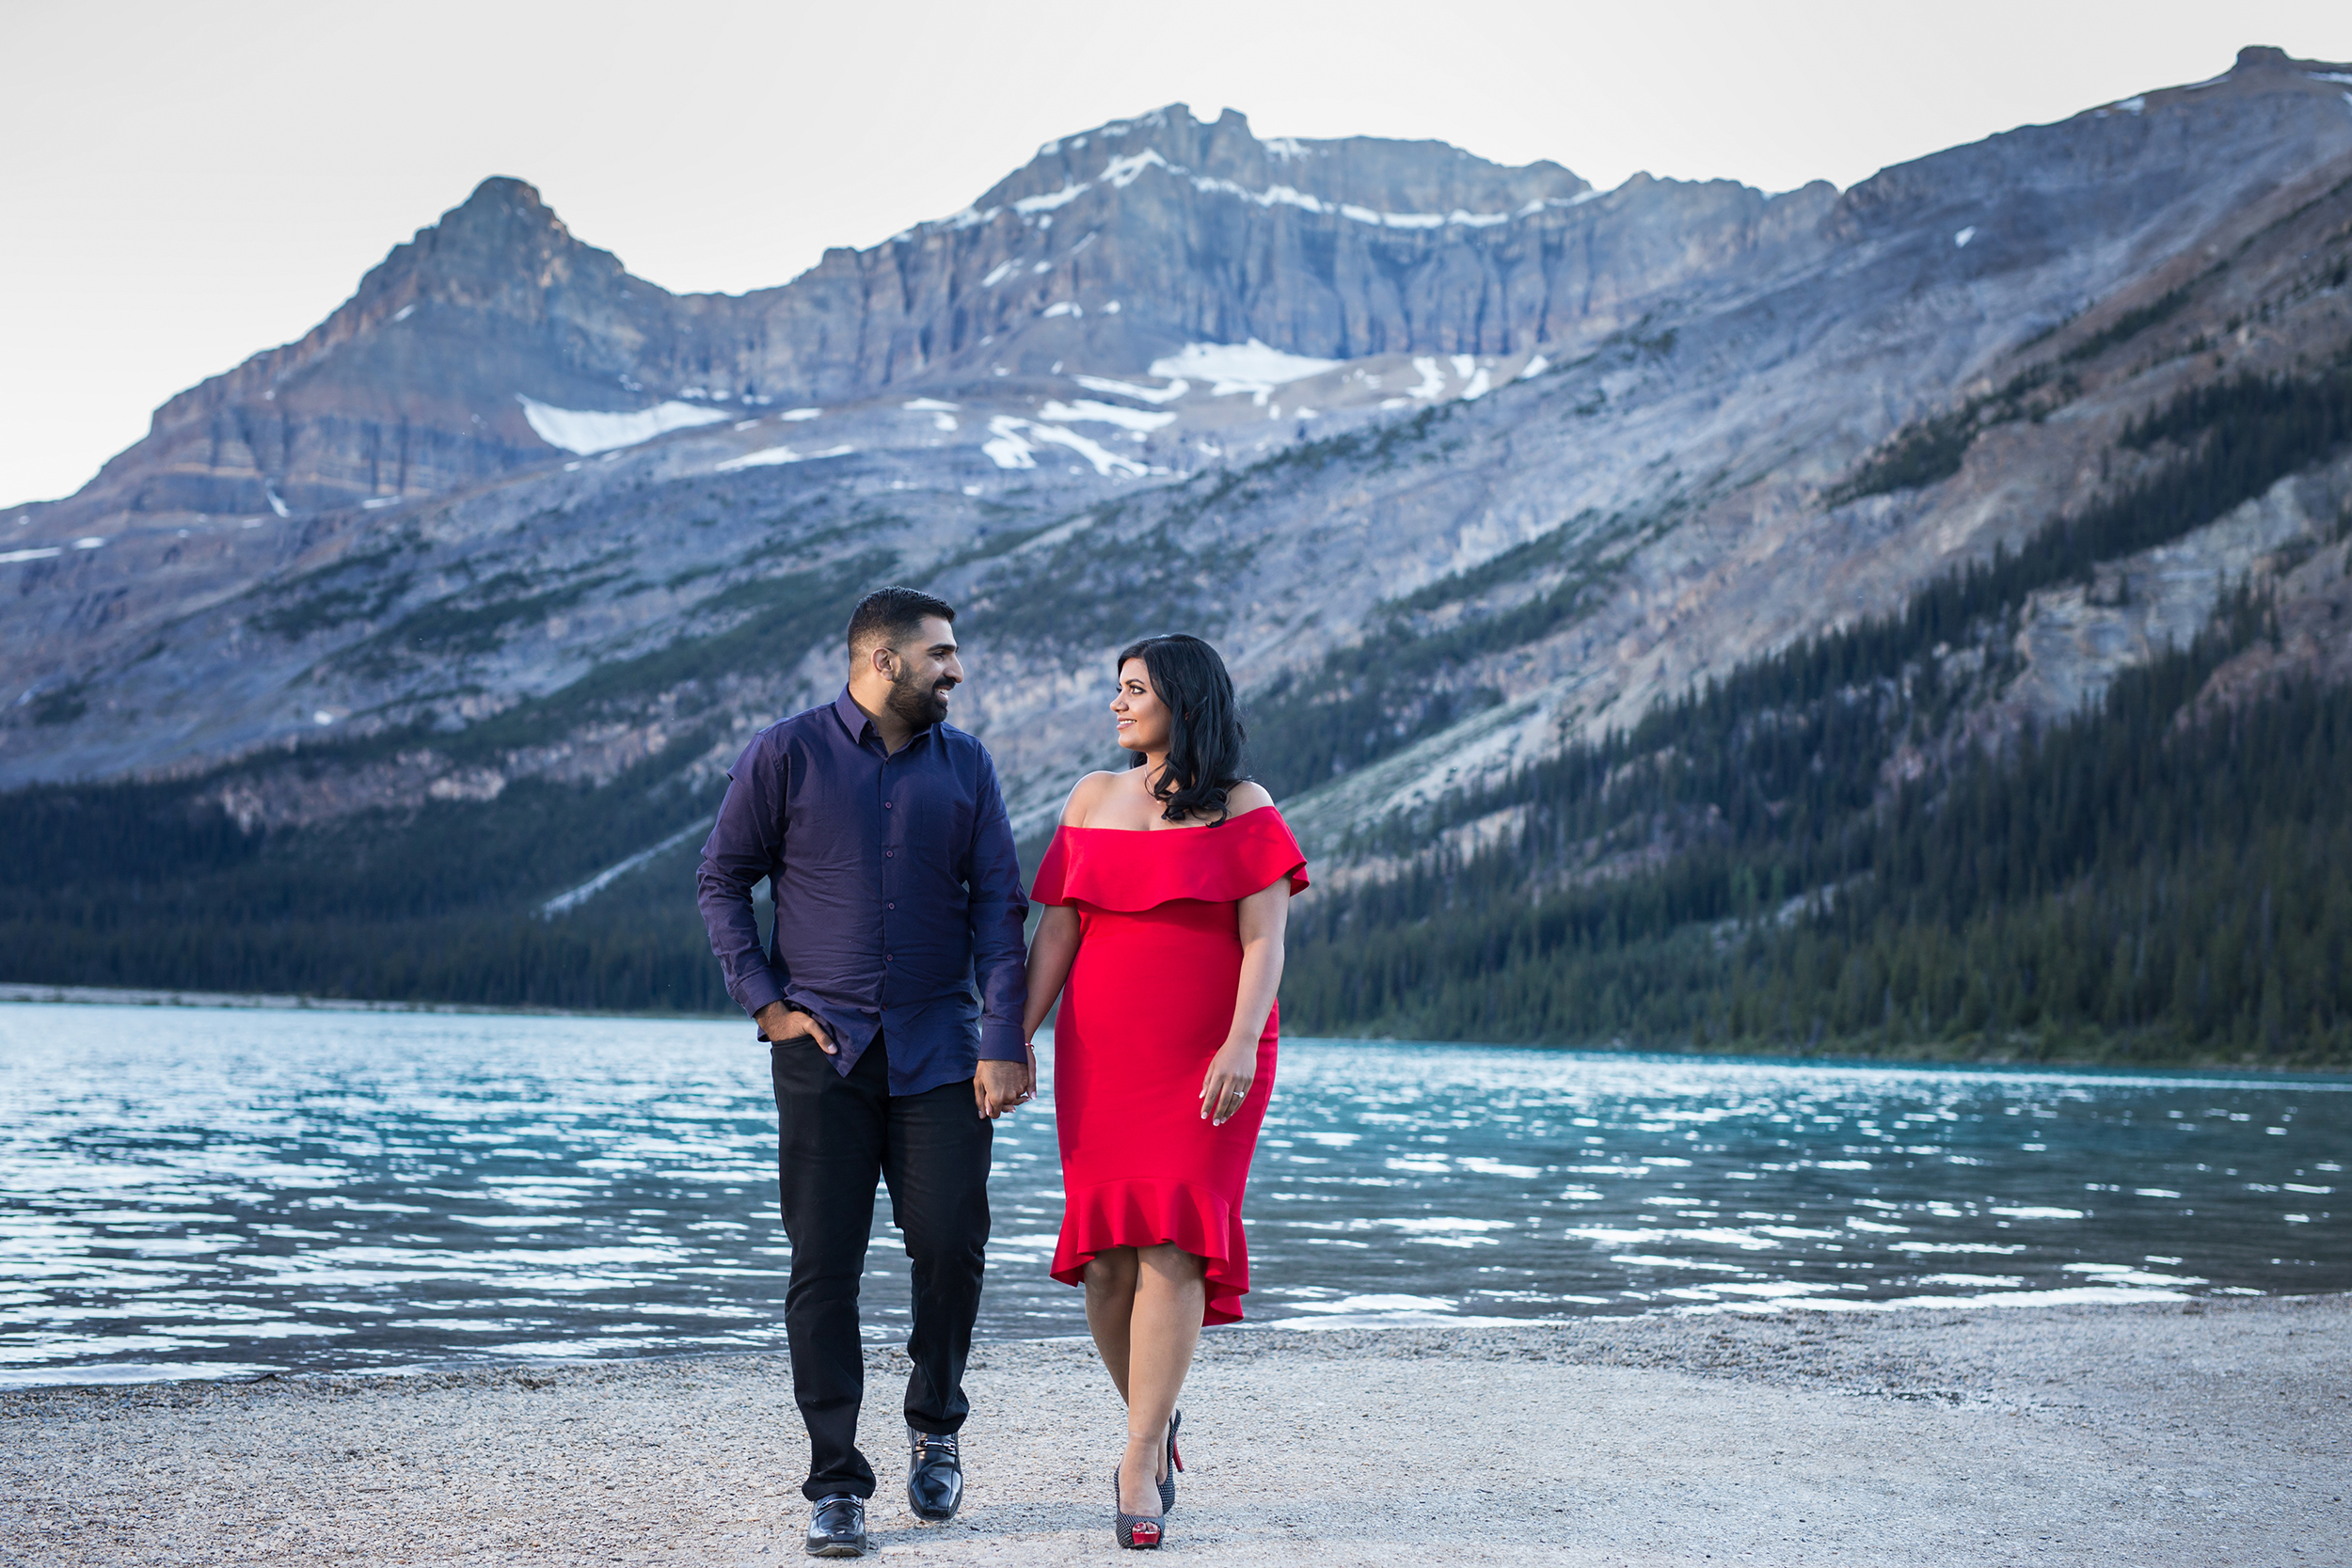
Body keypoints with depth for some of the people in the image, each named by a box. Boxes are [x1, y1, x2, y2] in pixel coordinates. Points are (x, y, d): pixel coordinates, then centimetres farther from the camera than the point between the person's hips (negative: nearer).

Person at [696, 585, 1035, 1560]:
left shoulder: (965, 764, 8)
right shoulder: (786, 755, 1)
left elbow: (996, 905, 4)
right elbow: (722, 879, 6)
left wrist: (1003, 1042, -5)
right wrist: (766, 1002, -4)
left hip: (939, 1049, 2)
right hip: (822, 1045, -2)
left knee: (951, 1248, -5)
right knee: (824, 1267, -2)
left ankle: (934, 1424, 23)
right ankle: (836, 1485, 6)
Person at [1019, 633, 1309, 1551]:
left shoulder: (1242, 811, 1)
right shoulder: (1092, 801, 12)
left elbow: (1265, 940, -7)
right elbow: (1054, 932, 10)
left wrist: (1241, 1045, -20)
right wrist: (1015, 1042, 3)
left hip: (1208, 1061, -4)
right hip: (1102, 1057, 4)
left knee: (1172, 1244, -12)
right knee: (1108, 1256, -1)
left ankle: (1137, 1468, -11)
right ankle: (1155, 1422, 22)